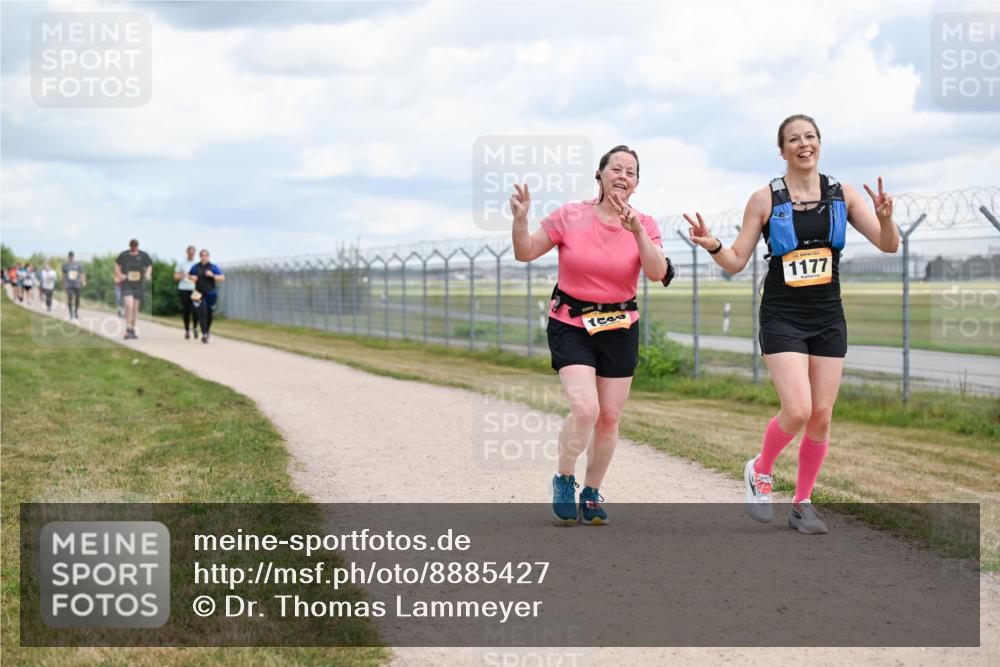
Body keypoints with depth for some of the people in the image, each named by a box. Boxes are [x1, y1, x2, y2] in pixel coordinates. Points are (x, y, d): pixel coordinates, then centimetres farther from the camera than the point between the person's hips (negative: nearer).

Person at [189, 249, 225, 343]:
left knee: (209, 314, 10)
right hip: (199, 294, 0)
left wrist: (212, 275, -16)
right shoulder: (195, 267, 5)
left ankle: (208, 330, 36)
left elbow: (222, 278, -2)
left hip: (210, 294, 0)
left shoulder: (213, 267, 1)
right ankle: (204, 334, -15)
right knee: (202, 313, -14)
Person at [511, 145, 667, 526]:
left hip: (619, 329, 3)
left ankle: (591, 494, 25)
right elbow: (525, 253, -2)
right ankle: (564, 480, 5)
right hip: (570, 325, -3)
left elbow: (657, 273, -15)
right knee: (585, 409, -20)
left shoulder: (644, 225, -1)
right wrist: (520, 218, -20)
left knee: (609, 418, 5)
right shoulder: (570, 216, -6)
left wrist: (637, 232, -28)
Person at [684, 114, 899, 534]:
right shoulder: (765, 200, -3)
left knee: (821, 417, 2)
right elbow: (736, 262, 0)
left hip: (828, 319, 3)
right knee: (797, 410, -17)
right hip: (782, 318, -3)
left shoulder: (842, 195, 3)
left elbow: (888, 246, 0)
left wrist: (885, 218, -21)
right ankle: (760, 471, 12)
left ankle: (802, 503, 19)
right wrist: (713, 246, -20)